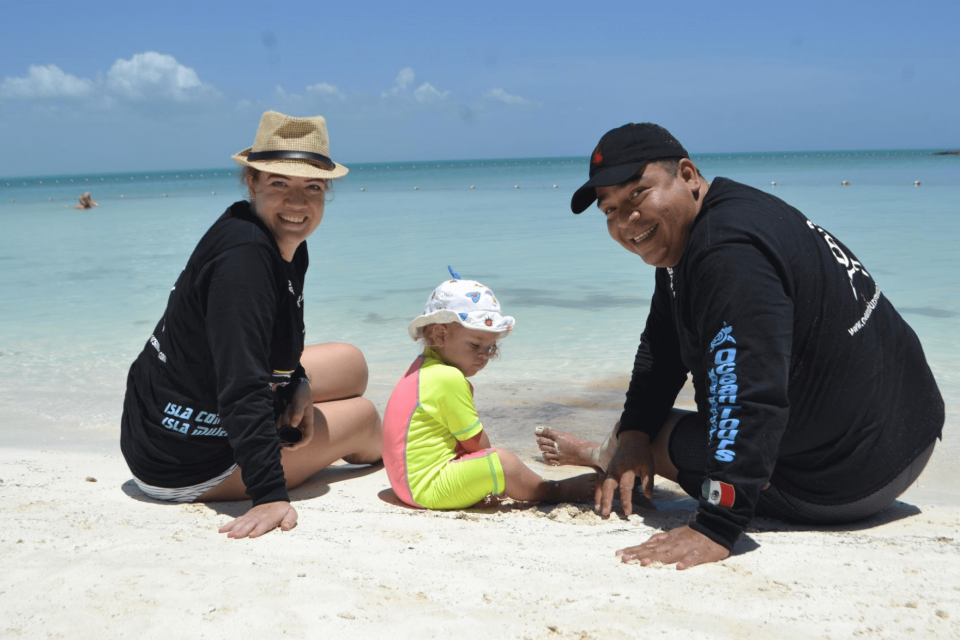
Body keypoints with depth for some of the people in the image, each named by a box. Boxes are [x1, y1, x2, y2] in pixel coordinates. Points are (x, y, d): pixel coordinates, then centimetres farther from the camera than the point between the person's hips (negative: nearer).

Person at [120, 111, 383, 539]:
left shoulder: (288, 246, 0)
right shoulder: (243, 256, -30)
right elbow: (243, 386, -36)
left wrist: (297, 382, -3)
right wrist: (271, 496, -38)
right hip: (185, 462, -9)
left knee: (350, 364, 16)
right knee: (363, 417, 5)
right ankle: (386, 455, 41)